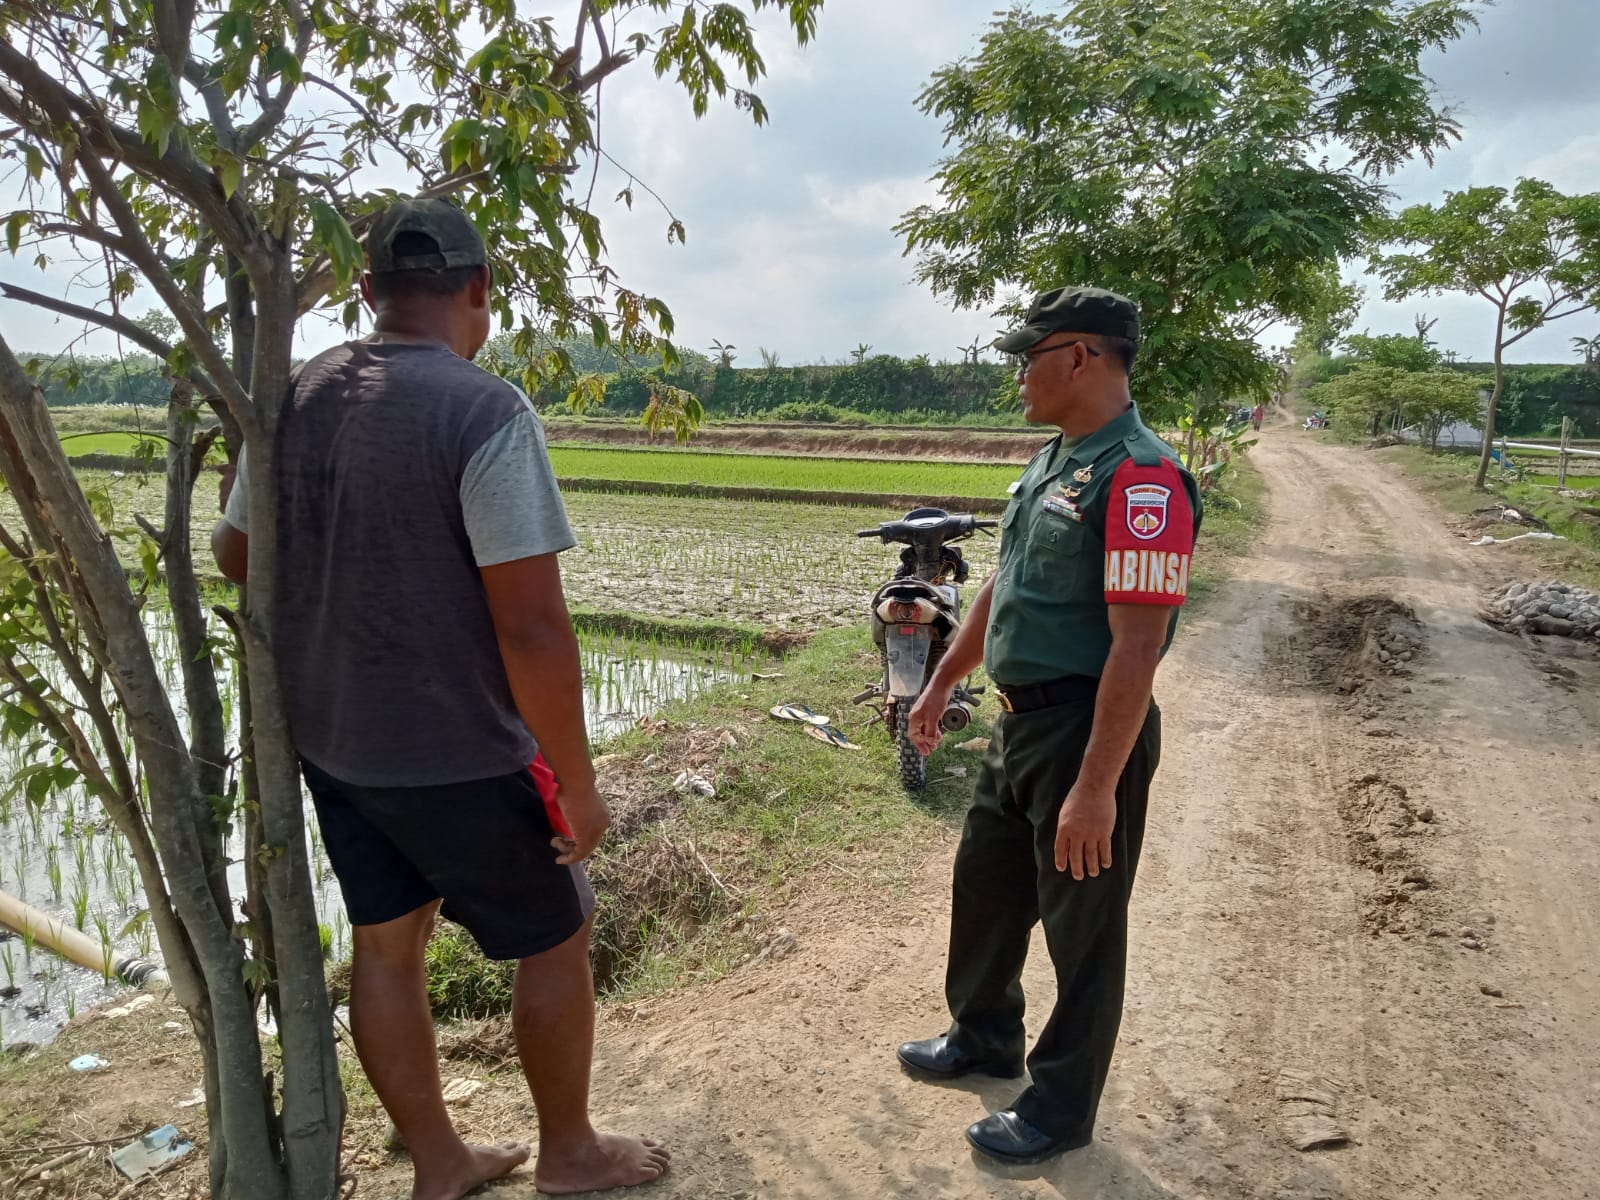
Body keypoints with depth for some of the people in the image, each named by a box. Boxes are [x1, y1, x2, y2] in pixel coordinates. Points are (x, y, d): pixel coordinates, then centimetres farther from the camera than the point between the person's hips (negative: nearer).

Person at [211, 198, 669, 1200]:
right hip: (456, 759, -6)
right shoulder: (487, 411, -22)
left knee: (387, 942, 19)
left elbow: (234, 555, 12)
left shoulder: (294, 398, -1)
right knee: (555, 942, 15)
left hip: (328, 741, 7)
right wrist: (577, 784, -15)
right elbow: (532, 629, -25)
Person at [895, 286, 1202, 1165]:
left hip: (1089, 732, -9)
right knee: (985, 886, 23)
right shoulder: (1050, 461, 9)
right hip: (1019, 722, 9)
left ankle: (1060, 1109, 30)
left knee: (1081, 928, 9)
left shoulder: (1140, 477, -21)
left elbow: (1136, 646, -26)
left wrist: (1097, 787, -26)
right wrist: (941, 685, 20)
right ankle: (984, 1038, 46)